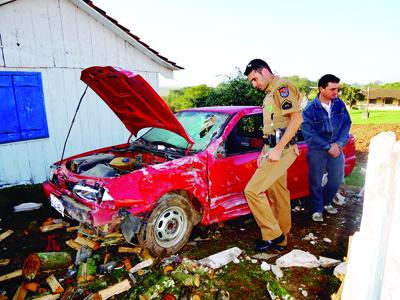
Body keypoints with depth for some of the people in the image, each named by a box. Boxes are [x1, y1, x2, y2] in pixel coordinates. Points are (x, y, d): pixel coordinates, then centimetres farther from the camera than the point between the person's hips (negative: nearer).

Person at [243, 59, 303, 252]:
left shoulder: (282, 87, -9)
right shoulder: (270, 94, 21)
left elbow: (297, 119, -19)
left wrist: (278, 149, -21)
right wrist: (264, 151, 19)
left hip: (281, 150, -10)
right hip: (273, 150, 10)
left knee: (252, 190, -12)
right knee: (278, 195, 13)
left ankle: (273, 235, 2)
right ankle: (281, 239, 25)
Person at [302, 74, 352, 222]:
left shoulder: (339, 104, -3)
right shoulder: (310, 109, -16)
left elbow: (347, 124, 2)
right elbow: (309, 134, -17)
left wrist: (338, 144, -11)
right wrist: (328, 147, -17)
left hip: (336, 148, 5)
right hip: (317, 151, -4)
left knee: (337, 179, 14)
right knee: (316, 182, 3)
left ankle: (327, 202, 38)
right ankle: (317, 209, 22)